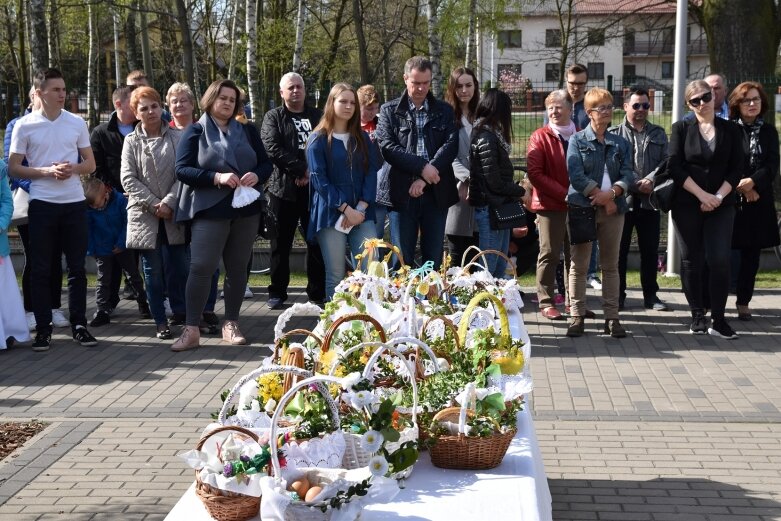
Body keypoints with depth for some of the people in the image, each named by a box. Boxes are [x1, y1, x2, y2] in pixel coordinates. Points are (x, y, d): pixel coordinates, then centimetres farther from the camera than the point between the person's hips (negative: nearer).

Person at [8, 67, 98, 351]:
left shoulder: (77, 123, 5)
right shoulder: (24, 126, -2)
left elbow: (90, 164, 11)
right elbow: (13, 168, -1)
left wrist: (73, 169, -11)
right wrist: (47, 171, -14)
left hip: (74, 203, 2)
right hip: (42, 204, -2)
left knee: (77, 267, 6)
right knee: (41, 269, 2)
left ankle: (78, 324, 15)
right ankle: (43, 328, 9)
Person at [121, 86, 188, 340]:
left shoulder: (177, 137, 3)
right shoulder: (131, 141, 5)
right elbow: (129, 179, -2)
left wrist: (169, 202, -14)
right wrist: (154, 204, -10)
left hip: (174, 214, 0)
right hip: (144, 215, 0)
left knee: (179, 266, 0)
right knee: (153, 270, 5)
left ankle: (184, 313, 12)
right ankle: (160, 321, 13)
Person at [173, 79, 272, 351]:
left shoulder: (247, 131, 13)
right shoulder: (196, 131, 2)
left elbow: (266, 163, 13)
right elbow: (182, 170, -7)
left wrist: (257, 175, -11)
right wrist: (217, 178, -20)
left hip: (245, 210, 4)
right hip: (209, 211, -4)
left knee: (237, 267, 9)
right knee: (201, 267, -8)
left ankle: (231, 324, 19)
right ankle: (191, 330, -3)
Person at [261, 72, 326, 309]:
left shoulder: (318, 116, 14)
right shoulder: (273, 118, 6)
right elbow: (273, 148, -9)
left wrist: (313, 172, -14)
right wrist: (301, 170, -16)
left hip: (315, 188, 2)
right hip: (283, 188, -2)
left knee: (317, 243, 4)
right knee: (281, 243, 4)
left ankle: (317, 292, 12)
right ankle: (277, 292, 12)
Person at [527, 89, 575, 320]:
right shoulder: (540, 137, -1)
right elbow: (535, 173, -9)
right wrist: (563, 193, -15)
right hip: (550, 205, -4)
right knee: (550, 254, -1)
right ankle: (546, 302, 6)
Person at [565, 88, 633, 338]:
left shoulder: (620, 144, 14)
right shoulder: (577, 140, 4)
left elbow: (627, 175, 2)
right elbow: (575, 175, -9)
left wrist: (611, 193, -17)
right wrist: (600, 196, -13)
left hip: (613, 208, 3)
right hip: (582, 207, -3)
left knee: (611, 265, 5)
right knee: (579, 264, 0)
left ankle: (612, 317, 8)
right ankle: (577, 316, 5)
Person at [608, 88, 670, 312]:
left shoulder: (658, 133, 14)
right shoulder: (614, 133, 3)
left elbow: (666, 161, 3)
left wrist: (651, 180, -14)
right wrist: (636, 184, -16)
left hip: (649, 199, 3)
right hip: (623, 198, -3)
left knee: (650, 249, 8)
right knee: (619, 249, 3)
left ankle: (651, 295, 17)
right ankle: (618, 295, 12)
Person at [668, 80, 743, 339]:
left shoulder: (730, 130, 6)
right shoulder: (681, 128, 4)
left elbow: (736, 168, 2)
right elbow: (674, 166, -5)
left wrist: (719, 197, -12)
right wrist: (702, 195, -13)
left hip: (721, 205, 0)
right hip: (687, 204, 0)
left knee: (720, 260, -9)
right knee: (691, 260, 3)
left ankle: (718, 320, -3)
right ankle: (697, 315, 14)